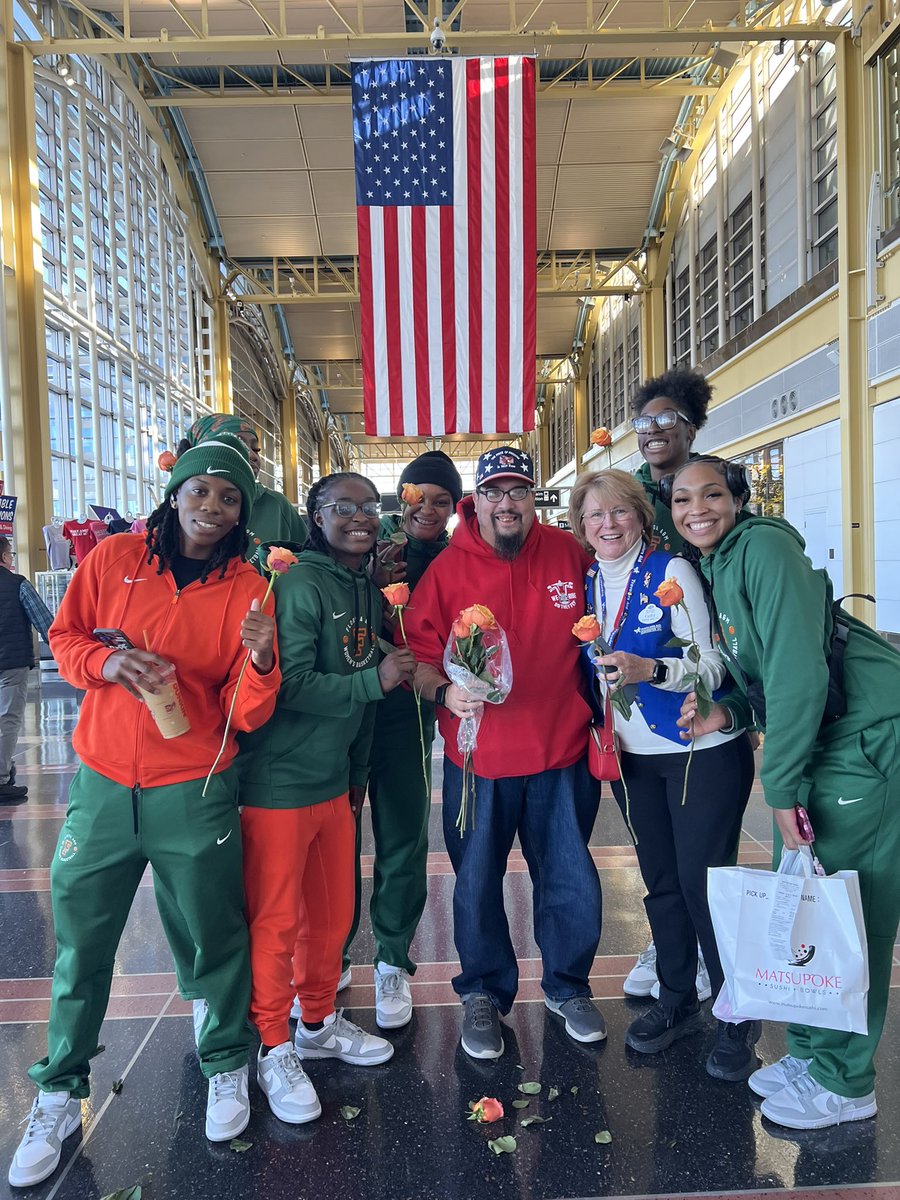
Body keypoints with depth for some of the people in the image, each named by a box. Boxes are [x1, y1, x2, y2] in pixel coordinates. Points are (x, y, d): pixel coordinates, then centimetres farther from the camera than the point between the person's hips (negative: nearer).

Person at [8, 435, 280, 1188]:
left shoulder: (247, 590, -5)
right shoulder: (115, 558, 1)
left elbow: (247, 711, -6)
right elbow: (63, 639, 8)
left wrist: (260, 659, -28)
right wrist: (108, 660, -12)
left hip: (195, 793, -1)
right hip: (102, 786, 2)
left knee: (218, 936, 12)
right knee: (82, 946, 13)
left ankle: (227, 1066, 38)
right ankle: (59, 1097, 35)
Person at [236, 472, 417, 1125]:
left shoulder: (369, 590, 10)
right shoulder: (301, 585, -15)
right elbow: (291, 685, -21)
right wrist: (376, 681, -19)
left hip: (336, 779, 8)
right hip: (279, 781, -8)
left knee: (333, 912, 18)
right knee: (276, 920, 5)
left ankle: (320, 1023, 38)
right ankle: (276, 1050, 24)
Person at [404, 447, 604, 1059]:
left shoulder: (569, 554, 0)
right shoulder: (447, 568, -5)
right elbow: (419, 656, -5)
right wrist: (445, 692, -24)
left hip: (562, 752, 2)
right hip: (478, 756, -1)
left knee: (571, 882, 13)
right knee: (477, 883, 13)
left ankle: (569, 986, 39)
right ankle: (484, 994, 37)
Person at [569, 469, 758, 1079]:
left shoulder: (672, 571, -12)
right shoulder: (587, 583, 4)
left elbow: (713, 664, -17)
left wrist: (649, 669, -32)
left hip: (702, 753, -5)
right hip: (634, 758, 5)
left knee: (703, 883, 0)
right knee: (660, 883, 15)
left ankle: (738, 1016, 22)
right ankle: (677, 1001, 35)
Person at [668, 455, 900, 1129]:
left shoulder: (763, 546, -16)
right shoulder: (709, 569, 10)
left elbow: (800, 668, -22)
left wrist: (782, 785, -18)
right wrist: (727, 712, -4)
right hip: (813, 743, 9)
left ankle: (843, 1082, 18)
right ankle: (809, 1051, 31)